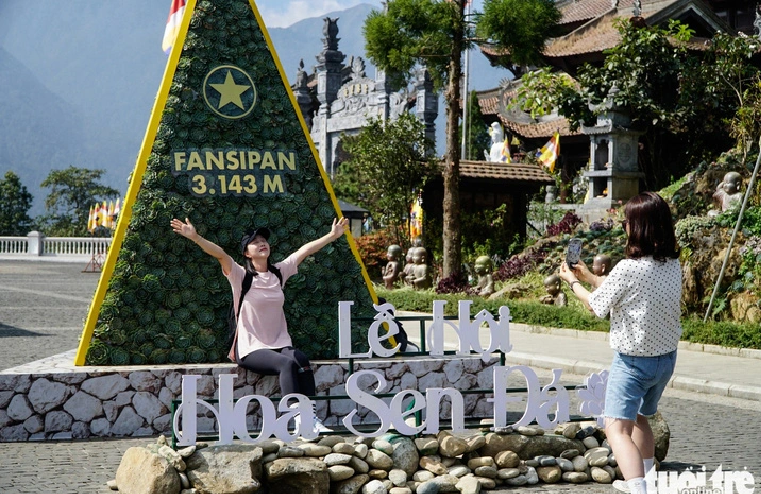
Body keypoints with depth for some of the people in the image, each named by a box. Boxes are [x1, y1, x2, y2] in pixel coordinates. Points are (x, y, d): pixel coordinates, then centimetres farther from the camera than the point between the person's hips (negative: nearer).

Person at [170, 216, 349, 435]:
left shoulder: (279, 272, 12)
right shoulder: (240, 275, -2)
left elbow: (305, 250, 16)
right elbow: (219, 254, -18)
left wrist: (333, 236, 18)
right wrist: (195, 238, -32)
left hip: (280, 344, 4)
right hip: (251, 349, -4)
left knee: (302, 360, -28)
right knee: (288, 363, -32)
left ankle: (311, 419, -29)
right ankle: (300, 421, -32)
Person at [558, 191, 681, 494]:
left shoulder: (629, 269, -23)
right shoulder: (673, 265, -2)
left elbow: (597, 306, -7)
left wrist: (572, 281, 11)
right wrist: (588, 276, 21)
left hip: (633, 361, -7)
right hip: (666, 358, 8)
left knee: (617, 428, -9)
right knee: (639, 418, 27)